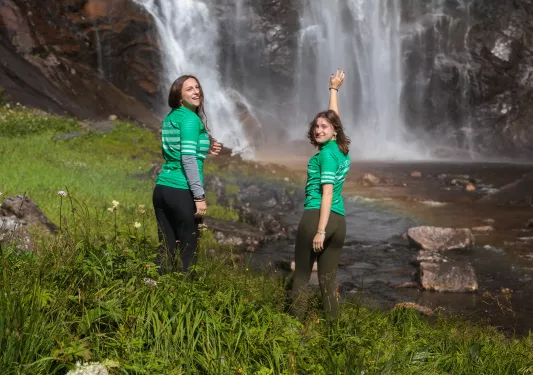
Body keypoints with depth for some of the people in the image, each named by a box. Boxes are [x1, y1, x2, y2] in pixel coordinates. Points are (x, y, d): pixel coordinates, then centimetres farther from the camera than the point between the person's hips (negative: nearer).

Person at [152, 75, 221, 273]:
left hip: (162, 189, 8)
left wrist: (205, 149, 17)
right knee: (187, 250, 2)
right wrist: (200, 196, -16)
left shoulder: (170, 118, 15)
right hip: (182, 192, -8)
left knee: (166, 249, 12)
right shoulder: (190, 118, -9)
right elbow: (188, 159, -17)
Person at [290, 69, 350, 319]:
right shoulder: (342, 149, 12)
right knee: (328, 278, 10)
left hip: (316, 216, -7)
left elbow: (327, 192, -15)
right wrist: (334, 89, 40)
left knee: (301, 275, 2)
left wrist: (320, 230, -18)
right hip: (339, 220, 7)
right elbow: (334, 117, 29)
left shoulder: (327, 154, -8)